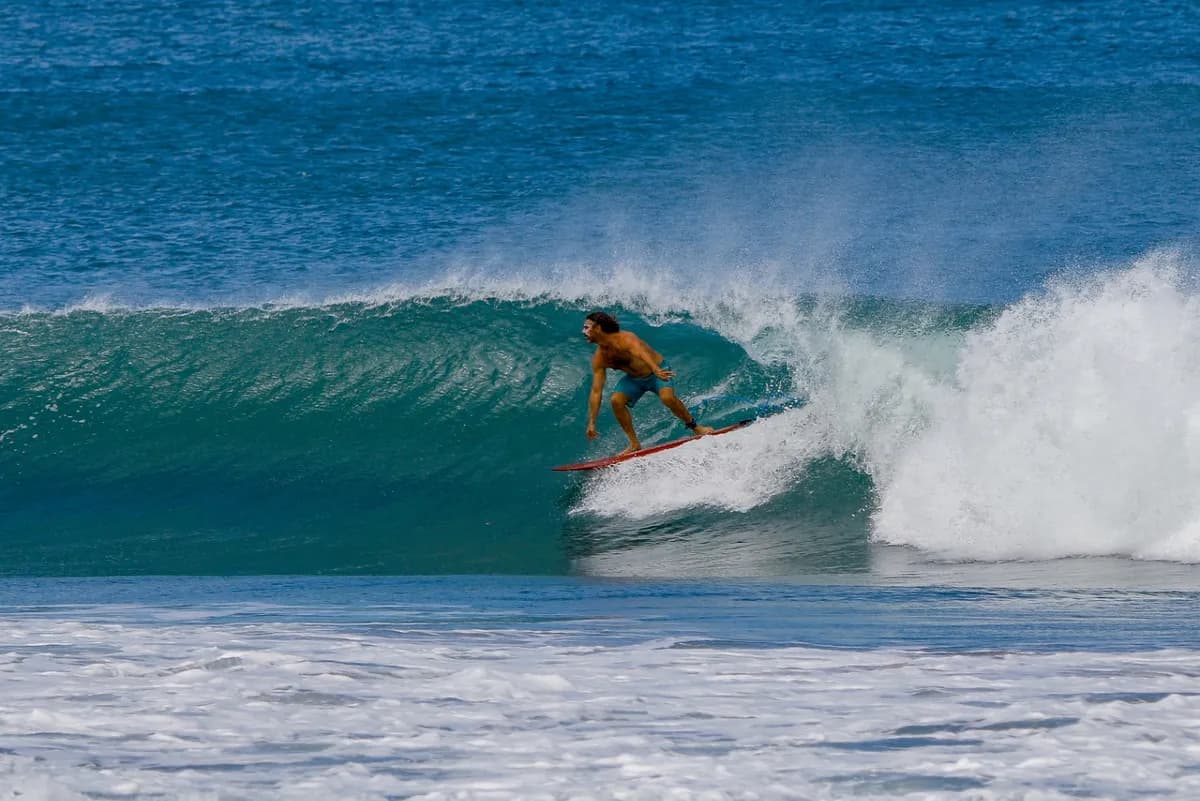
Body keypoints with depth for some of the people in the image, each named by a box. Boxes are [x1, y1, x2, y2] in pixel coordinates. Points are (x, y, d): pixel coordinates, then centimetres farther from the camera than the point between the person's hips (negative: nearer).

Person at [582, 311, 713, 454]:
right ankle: (634, 444, -8)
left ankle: (694, 427, -8)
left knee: (667, 397, -31)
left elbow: (641, 353, -51)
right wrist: (591, 423, -12)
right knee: (616, 400, -19)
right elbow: (596, 391, -7)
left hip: (656, 372, -6)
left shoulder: (624, 340, -30)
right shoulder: (599, 359, -10)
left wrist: (656, 371, -72)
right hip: (634, 378, 6)